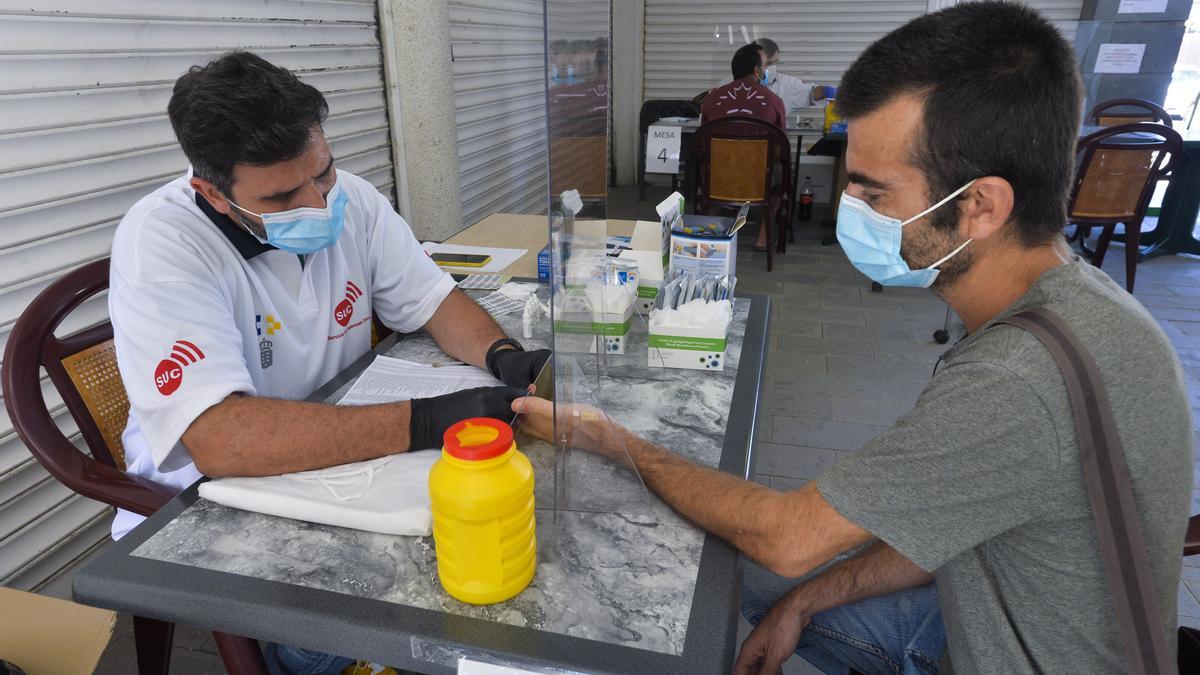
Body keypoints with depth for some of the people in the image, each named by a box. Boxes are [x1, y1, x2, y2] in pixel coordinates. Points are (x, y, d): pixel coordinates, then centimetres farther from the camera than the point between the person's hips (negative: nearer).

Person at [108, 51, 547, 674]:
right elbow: (219, 440, -35)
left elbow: (433, 299, 0)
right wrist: (424, 422, -40)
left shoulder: (350, 200, -8)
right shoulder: (162, 242, -24)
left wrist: (502, 355, -22)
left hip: (341, 458, 5)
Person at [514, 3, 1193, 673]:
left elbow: (785, 538, -27)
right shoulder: (1068, 297, -7)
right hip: (1001, 620, 7)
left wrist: (621, 444, -15)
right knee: (760, 585, 13)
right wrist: (805, 602, -1)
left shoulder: (1019, 383, -38)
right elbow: (947, 527, 0)